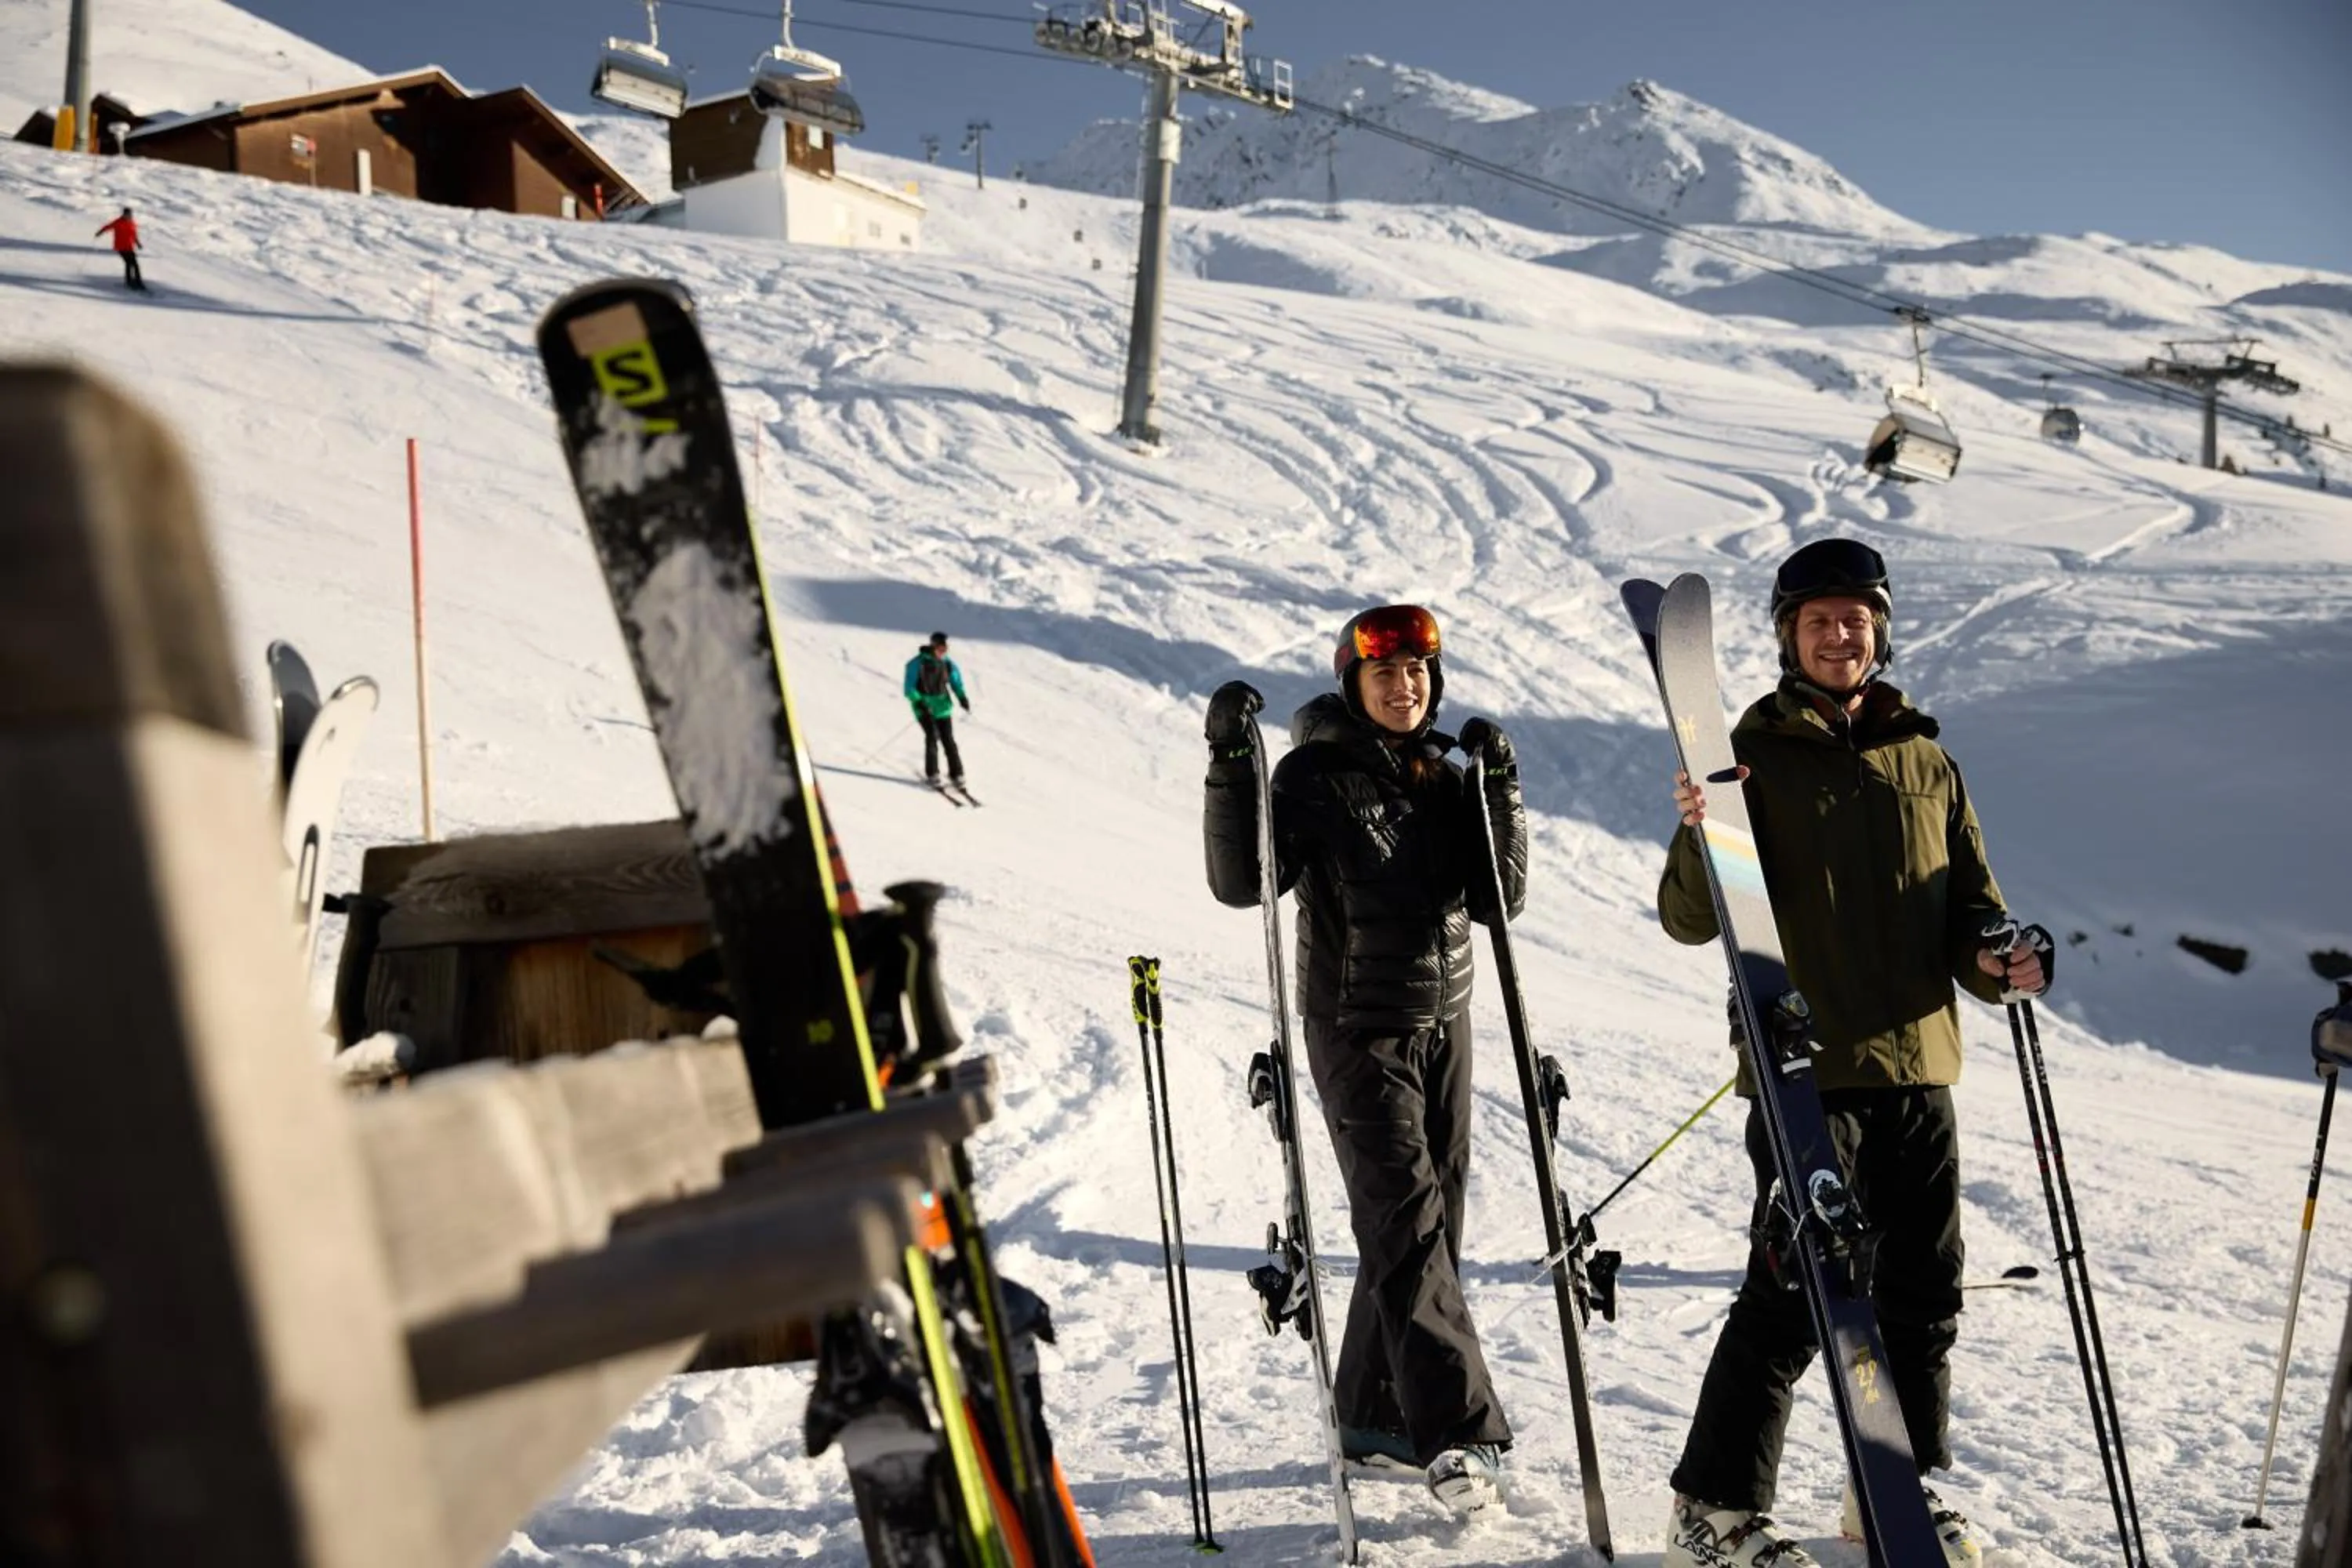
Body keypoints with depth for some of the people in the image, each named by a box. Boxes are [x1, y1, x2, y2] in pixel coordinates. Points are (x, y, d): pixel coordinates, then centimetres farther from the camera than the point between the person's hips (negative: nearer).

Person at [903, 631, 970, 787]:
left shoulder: (948, 664, 4)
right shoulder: (917, 664, -7)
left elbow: (956, 683, 14)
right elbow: (909, 689, -7)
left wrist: (963, 699, -4)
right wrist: (919, 702, -23)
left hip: (943, 706, 3)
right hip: (924, 706, -3)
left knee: (948, 739, -3)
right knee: (932, 735, -19)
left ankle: (956, 774, 4)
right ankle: (932, 773, -9)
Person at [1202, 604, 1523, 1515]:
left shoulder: (1446, 779, 10)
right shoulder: (1317, 777, -6)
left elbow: (1496, 899, 2)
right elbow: (1241, 883, -16)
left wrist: (1499, 790, -7)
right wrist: (1231, 767, -25)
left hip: (1443, 1022, 6)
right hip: (1358, 1027, -6)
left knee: (1429, 1221, 9)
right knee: (1404, 1217, -15)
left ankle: (1374, 1414, 22)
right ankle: (1457, 1434, -18)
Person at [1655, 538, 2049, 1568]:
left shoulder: (1926, 762, 13)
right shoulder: (1755, 758, -2)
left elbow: (1969, 902, 16)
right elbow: (1690, 920, -9)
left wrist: (1992, 960, -6)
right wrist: (1700, 838, -30)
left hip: (1917, 1064, 6)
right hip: (1806, 1067, -5)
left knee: (1922, 1293, 13)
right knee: (1791, 1299, -6)